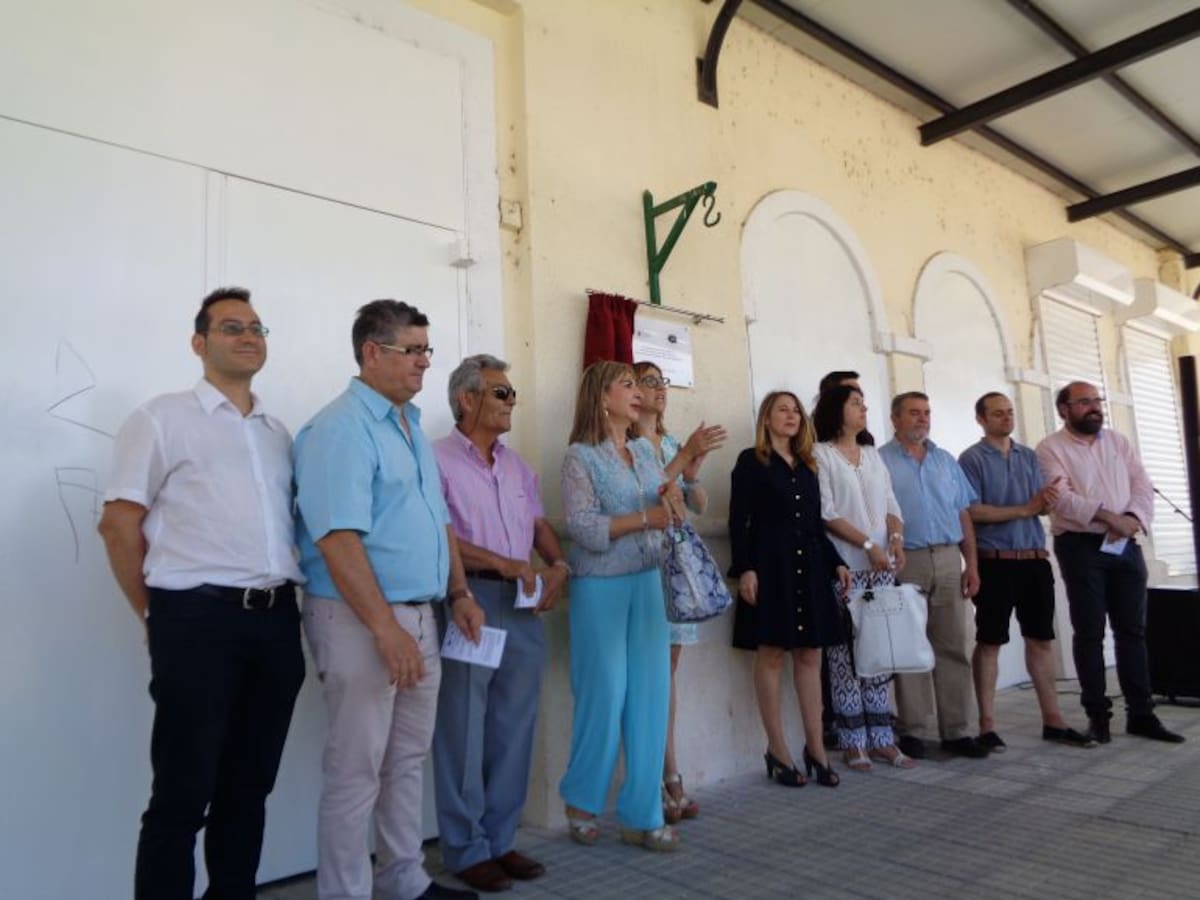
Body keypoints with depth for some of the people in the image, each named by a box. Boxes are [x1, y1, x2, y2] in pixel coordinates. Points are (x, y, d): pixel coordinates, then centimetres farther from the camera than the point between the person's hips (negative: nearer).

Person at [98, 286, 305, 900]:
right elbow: (118, 523, -3)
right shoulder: (164, 418, 0)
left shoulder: (278, 433, 16)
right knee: (182, 794, 2)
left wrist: (282, 606, 13)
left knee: (250, 786, 15)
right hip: (198, 619, -5)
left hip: (276, 620, 6)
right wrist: (155, 616, -2)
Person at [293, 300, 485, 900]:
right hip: (360, 619, -9)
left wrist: (459, 593, 13)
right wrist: (386, 628, -24)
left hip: (418, 615, 9)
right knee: (356, 770, 3)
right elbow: (337, 539, -22)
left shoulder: (412, 427, 14)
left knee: (408, 759, 18)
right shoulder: (341, 428, -14)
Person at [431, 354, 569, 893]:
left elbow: (540, 524, 18)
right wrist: (500, 563, -19)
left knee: (514, 728, 11)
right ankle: (466, 850, 17)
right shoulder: (439, 459, -5)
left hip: (523, 604, 7)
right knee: (464, 731, 3)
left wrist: (558, 565, -1)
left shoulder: (517, 465, 17)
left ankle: (499, 840, 25)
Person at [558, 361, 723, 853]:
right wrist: (645, 518, -20)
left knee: (650, 697, 5)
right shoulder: (580, 456, -8)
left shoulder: (645, 450, 10)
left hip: (647, 583, 6)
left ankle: (642, 816, 16)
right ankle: (582, 801, 24)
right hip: (600, 587, -6)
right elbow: (582, 527, -17)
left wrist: (687, 454, 11)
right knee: (604, 696, 0)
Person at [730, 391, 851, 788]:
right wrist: (744, 568, -16)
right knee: (771, 655, 0)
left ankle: (815, 747, 14)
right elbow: (738, 520, -7)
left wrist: (835, 562, 11)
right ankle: (778, 751, 8)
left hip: (809, 567, 6)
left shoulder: (807, 466, 17)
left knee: (809, 655, 7)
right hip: (770, 566, -6)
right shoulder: (751, 461, 0)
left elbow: (817, 523, 19)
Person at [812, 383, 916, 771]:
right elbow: (826, 513, -9)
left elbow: (891, 505, 14)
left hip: (882, 567, 6)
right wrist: (868, 544, -14)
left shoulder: (873, 455, 18)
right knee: (846, 654, -3)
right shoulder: (820, 454, -2)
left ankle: (881, 739, 15)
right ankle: (854, 743, 6)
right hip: (843, 567, -6)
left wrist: (896, 538, -5)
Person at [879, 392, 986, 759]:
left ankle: (956, 731, 13)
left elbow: (963, 515, 15)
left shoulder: (945, 461, 16)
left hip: (948, 560, 5)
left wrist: (972, 564, 7)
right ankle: (912, 730, 10)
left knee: (953, 647, 6)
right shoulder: (880, 461, 0)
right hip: (905, 562, -4)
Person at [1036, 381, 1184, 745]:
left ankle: (1141, 713, 15)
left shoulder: (1118, 441, 14)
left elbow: (1142, 484, 5)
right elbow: (1062, 498, -15)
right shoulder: (1050, 448, -2)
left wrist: (1133, 517, -13)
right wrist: (1109, 517, -22)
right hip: (1080, 547, -5)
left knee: (1132, 629, 7)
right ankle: (1097, 714, 9)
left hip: (1125, 546, 5)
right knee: (1090, 632, 1)